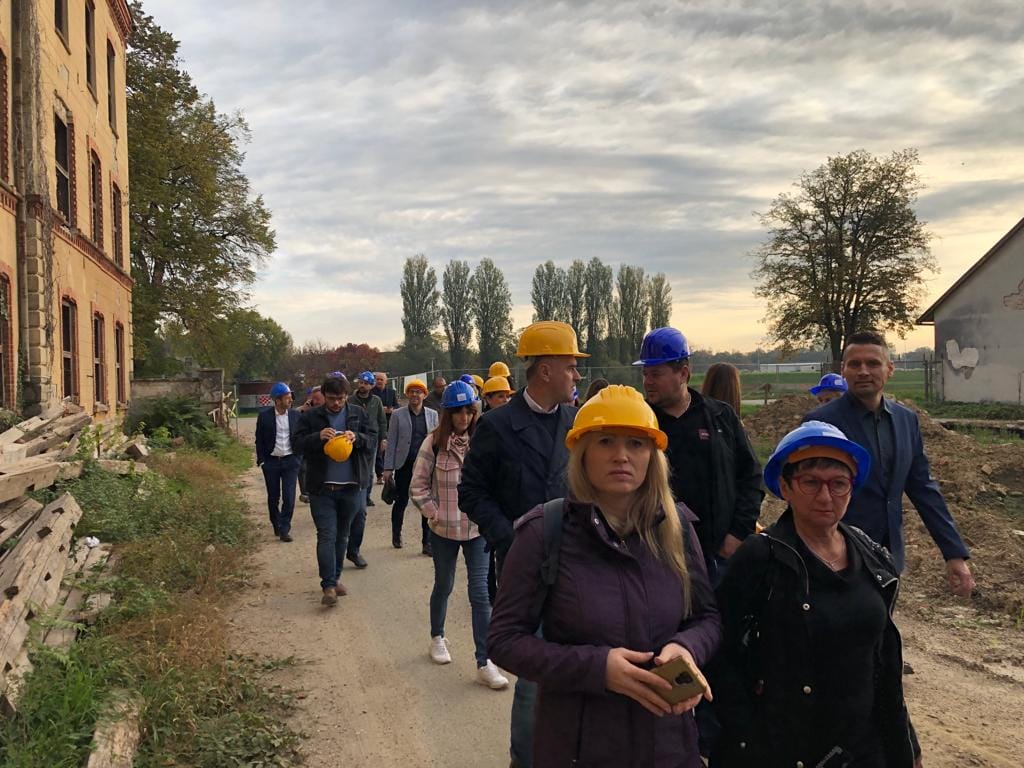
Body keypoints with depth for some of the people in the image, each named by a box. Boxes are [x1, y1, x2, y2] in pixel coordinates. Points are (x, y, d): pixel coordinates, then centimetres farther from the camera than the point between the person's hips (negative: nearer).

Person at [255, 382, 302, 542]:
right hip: (271, 461, 0)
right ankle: (276, 526, 29)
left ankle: (284, 529, 3)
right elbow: (259, 440, 1)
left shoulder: (295, 415, 1)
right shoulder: (264, 416, -4)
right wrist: (261, 460, -4)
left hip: (290, 461, 1)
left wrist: (299, 458, 0)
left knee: (289, 497, -4)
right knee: (273, 497, 10)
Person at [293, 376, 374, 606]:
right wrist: (318, 437, -22)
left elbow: (373, 437, 4)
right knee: (326, 535, -7)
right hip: (321, 487, -2)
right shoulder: (311, 417, -1)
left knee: (342, 535, 14)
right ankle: (328, 585, -5)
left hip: (350, 486, 3)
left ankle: (335, 577, 29)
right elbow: (297, 443, -4)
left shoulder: (358, 414, 5)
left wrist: (357, 437, -16)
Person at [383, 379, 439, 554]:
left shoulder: (432, 414, 6)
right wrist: (388, 467, -4)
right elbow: (391, 442, 1)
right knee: (401, 501, 9)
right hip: (405, 465, -1)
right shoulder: (398, 415, 1)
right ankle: (396, 535, 32)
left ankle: (427, 542, 8)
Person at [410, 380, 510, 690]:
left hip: (478, 528, 0)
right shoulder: (434, 443, -8)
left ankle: (484, 663, 5)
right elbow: (418, 486, -2)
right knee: (443, 585, 19)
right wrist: (435, 513, -9)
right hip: (444, 529, 0)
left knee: (481, 592, -2)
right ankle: (437, 638, 44)